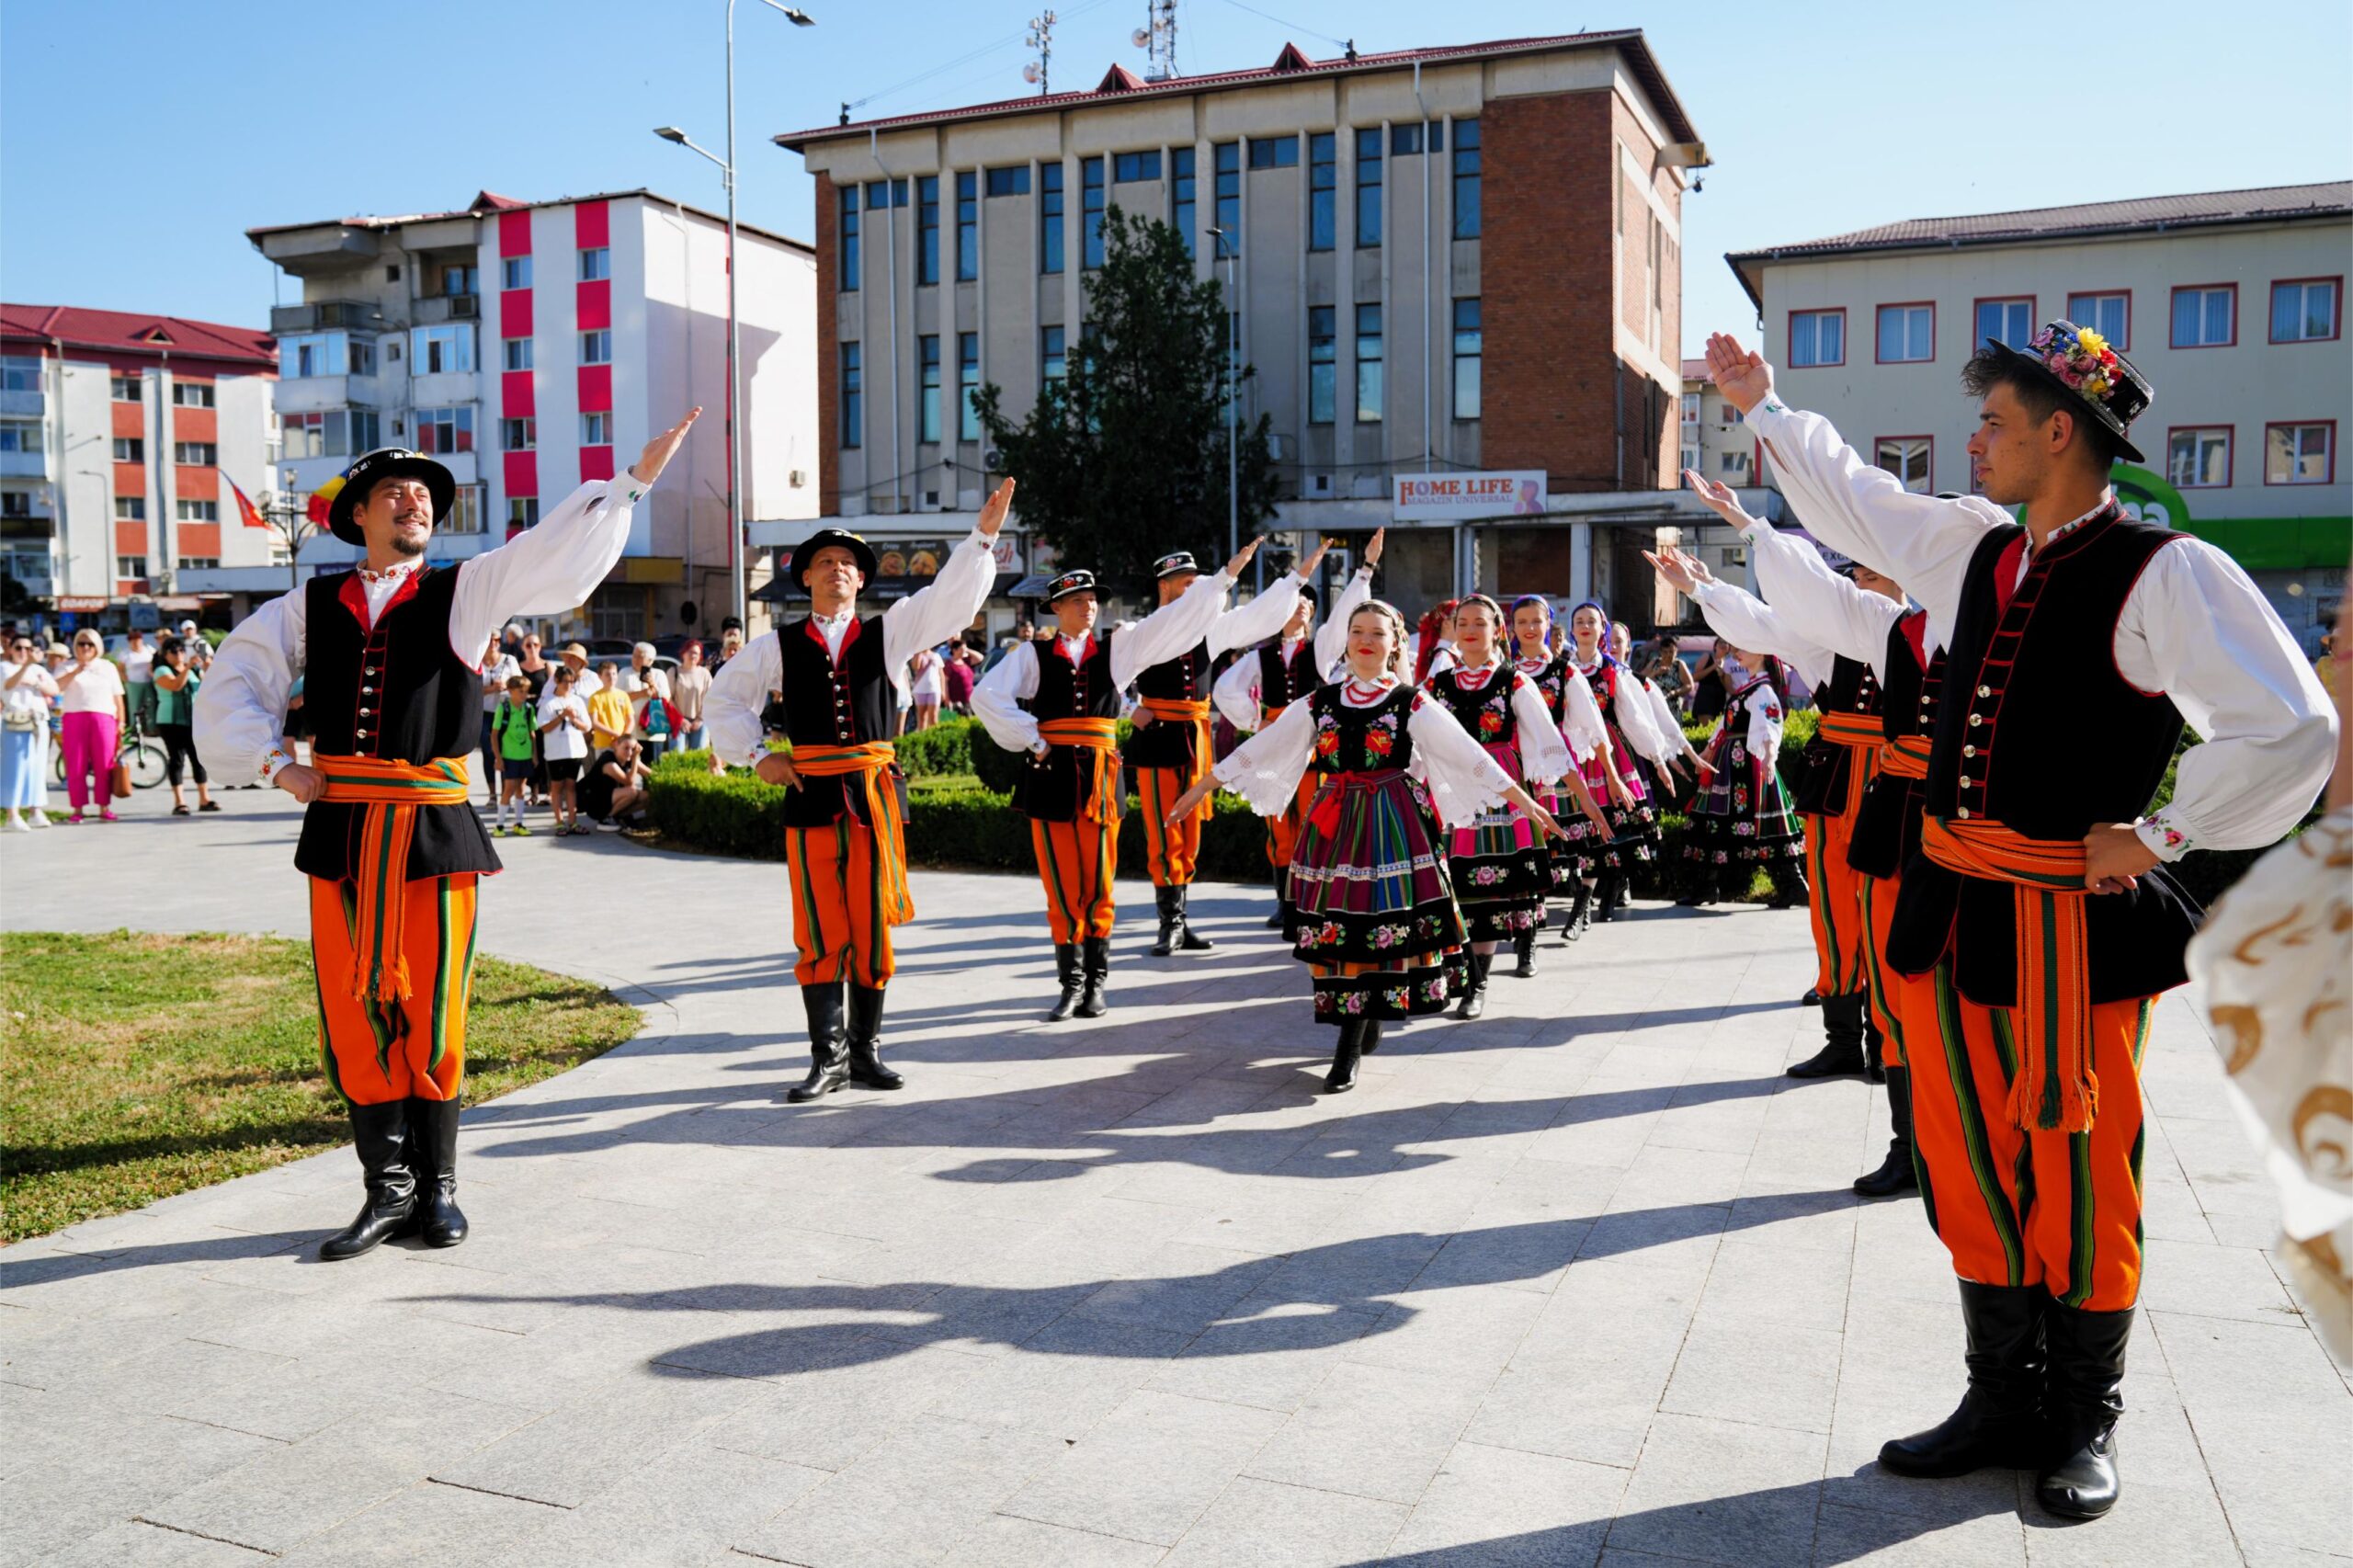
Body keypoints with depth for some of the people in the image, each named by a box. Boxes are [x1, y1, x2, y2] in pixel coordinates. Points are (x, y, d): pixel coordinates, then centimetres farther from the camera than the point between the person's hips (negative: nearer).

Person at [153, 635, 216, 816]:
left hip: (195, 722, 4)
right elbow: (176, 685, -19)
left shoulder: (194, 670, 14)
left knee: (199, 758, 3)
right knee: (176, 759, -4)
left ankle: (204, 799, 9)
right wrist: (188, 667, -25)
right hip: (171, 723, -4)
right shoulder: (163, 671, 0)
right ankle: (179, 802, -5)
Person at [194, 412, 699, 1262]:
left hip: (434, 829, -2)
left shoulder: (464, 590, 5)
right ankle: (387, 1190, 16)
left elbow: (558, 552, -7)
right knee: (354, 1011, 5)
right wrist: (275, 761, 5)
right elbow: (234, 680, 17)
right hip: (339, 830, 3)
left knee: (433, 1010, 2)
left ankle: (437, 1186, 16)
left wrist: (633, 481, -17)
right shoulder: (312, 605, 12)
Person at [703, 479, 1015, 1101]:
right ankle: (828, 1058, 7)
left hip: (875, 794, 1)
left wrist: (982, 535, -14)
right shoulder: (780, 645, 8)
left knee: (872, 927, 5)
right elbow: (724, 697, 17)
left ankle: (865, 1051, 15)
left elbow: (950, 598, -4)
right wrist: (758, 754, 6)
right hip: (810, 794, 0)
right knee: (820, 932, 0)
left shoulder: (886, 632, 8)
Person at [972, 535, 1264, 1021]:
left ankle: (1095, 986, 14)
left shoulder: (1118, 648, 10)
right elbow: (987, 695, -4)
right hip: (1050, 778, -1)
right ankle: (1071, 986, 12)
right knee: (1061, 889, 2)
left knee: (1097, 887, 4)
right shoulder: (1033, 655, 5)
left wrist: (1225, 576, 0)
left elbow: (1176, 620, 5)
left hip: (1099, 776, 1)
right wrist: (1031, 740, -7)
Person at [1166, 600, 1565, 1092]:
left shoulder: (1413, 704, 0)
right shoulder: (1319, 703, 8)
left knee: (1374, 925, -6)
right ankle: (1367, 1025, 21)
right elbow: (1260, 747, 10)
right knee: (1336, 927, 1)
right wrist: (1200, 789, 10)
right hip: (1333, 825, 3)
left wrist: (1525, 802, -9)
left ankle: (1348, 1050, 1)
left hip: (1391, 824, -3)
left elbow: (1469, 754, -3)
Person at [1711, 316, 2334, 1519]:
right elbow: (1852, 496, 25)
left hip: (2072, 919, -6)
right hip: (1956, 907, 7)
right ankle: (2004, 1400, 29)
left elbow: (2293, 729, -17)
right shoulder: (1971, 548, 9)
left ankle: (2083, 1427, 24)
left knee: (2078, 1169, 5)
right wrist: (1761, 405, 33)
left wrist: (2160, 837, -12)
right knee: (1971, 1158, 13)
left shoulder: (2163, 575, -12)